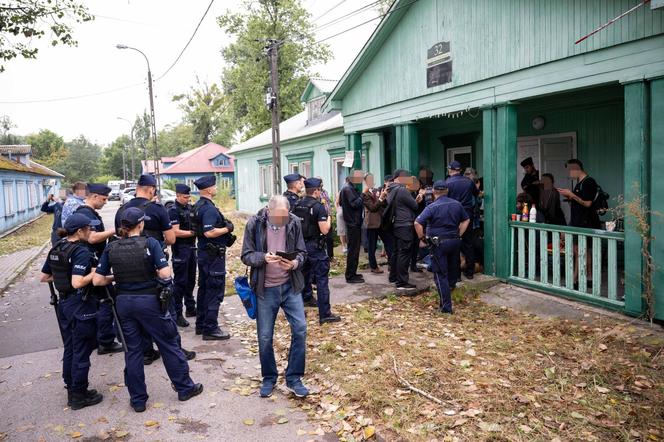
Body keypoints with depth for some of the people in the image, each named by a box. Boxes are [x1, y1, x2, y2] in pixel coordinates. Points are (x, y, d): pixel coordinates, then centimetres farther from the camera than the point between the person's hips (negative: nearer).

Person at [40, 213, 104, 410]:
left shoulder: (55, 249, 5)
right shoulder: (81, 252, -20)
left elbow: (44, 277, 12)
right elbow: (77, 283, -29)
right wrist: (94, 273, -15)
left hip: (63, 303, 8)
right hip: (80, 306, -8)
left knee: (69, 349, 19)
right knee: (82, 352, 4)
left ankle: (71, 390, 31)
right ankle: (79, 395, 15)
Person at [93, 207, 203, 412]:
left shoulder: (111, 248, -2)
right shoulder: (150, 243, -13)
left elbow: (97, 280, -3)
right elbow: (165, 274, -19)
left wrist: (117, 277, 14)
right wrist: (151, 273, 2)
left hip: (124, 302, 4)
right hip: (149, 301, -4)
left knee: (133, 350, 14)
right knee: (169, 344, 11)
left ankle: (137, 399, 22)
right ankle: (184, 388, 23)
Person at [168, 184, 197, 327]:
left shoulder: (190, 208, 10)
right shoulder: (173, 210, -12)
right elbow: (176, 232, -19)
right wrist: (194, 232, -18)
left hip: (191, 247, 8)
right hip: (180, 249, -8)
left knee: (191, 280, 17)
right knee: (180, 282, -3)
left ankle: (190, 308, 30)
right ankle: (177, 314, 4)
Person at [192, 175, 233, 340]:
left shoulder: (198, 206, 10)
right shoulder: (209, 208, -21)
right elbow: (209, 233, -30)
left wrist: (223, 224, 11)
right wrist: (227, 228, -16)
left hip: (204, 252, 10)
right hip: (214, 254, -10)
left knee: (204, 288, 17)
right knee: (215, 291, -3)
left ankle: (201, 324, 27)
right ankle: (210, 329, 3)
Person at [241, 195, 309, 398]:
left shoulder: (294, 222, -5)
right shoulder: (255, 223, -9)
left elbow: (302, 252, 2)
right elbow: (246, 255, -6)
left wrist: (295, 263, -20)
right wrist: (263, 257, -26)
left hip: (290, 285, 1)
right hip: (265, 289, -1)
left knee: (300, 329, -4)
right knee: (265, 337, 7)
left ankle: (293, 378, 14)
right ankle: (269, 378, 29)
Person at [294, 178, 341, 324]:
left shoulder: (297, 205, 3)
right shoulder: (318, 207, -17)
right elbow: (324, 230, -19)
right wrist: (328, 219, -1)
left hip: (300, 245, 7)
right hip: (315, 246, -7)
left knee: (305, 272, 26)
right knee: (321, 279, -4)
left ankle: (307, 298, 47)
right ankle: (325, 314, -4)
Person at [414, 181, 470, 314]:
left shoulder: (432, 207, -13)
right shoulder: (457, 204, 4)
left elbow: (417, 223, -22)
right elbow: (466, 220, 16)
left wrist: (422, 238, -10)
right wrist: (459, 234, 16)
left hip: (439, 243, -5)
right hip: (455, 241, 5)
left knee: (440, 274, 0)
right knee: (452, 267, 27)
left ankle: (446, 306, 0)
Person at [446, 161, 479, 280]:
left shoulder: (448, 183, -9)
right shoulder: (469, 181, 4)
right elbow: (477, 194, 20)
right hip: (468, 215, 4)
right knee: (468, 243, 11)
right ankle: (470, 271, 16)